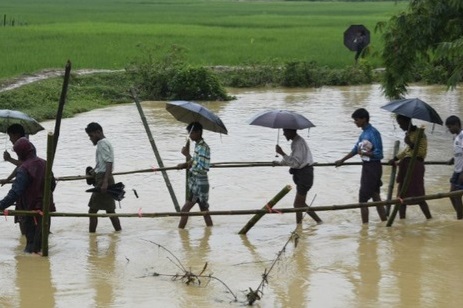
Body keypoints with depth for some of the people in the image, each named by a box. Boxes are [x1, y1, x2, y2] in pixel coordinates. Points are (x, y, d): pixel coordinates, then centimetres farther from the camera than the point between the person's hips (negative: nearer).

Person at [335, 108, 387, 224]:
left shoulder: (373, 133, -18)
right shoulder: (364, 133, 9)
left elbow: (378, 153, -21)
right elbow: (356, 149, 21)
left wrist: (363, 153, -15)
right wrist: (342, 160, 26)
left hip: (373, 167, -9)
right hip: (367, 166, 9)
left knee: (363, 198, -6)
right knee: (375, 197, 13)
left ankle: (365, 225, -2)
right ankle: (385, 222, 18)